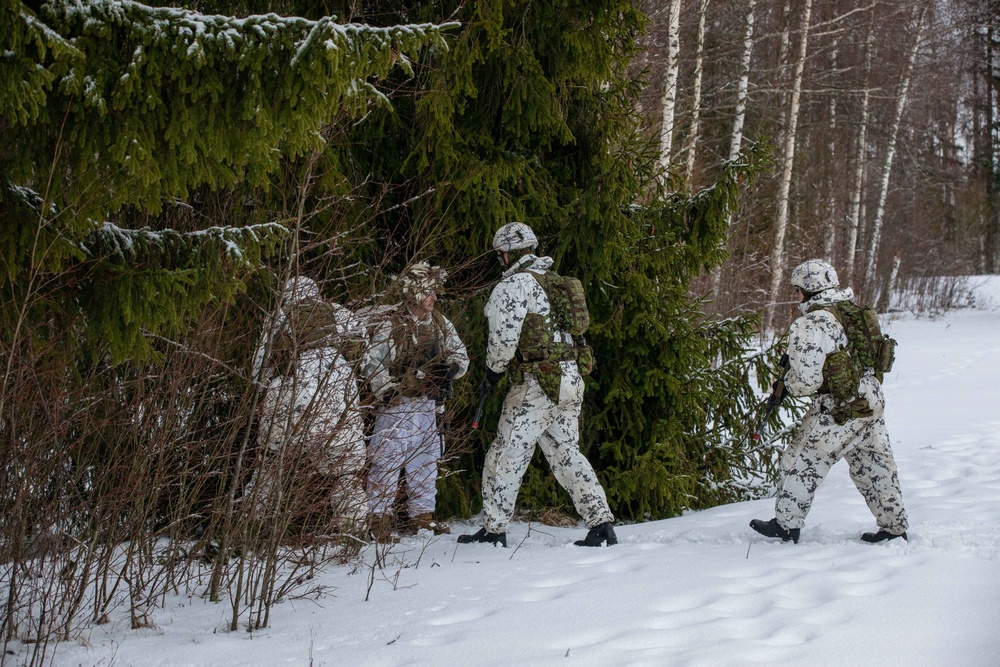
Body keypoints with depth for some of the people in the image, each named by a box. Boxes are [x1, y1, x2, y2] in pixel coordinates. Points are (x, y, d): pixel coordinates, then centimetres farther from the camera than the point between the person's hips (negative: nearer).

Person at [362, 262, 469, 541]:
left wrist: (451, 368, -9)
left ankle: (422, 515, 24)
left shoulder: (440, 324, 9)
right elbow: (372, 364, -12)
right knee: (387, 460, -7)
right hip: (398, 405, -6)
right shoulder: (392, 326, -10)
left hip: (429, 405, 6)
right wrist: (388, 390, -23)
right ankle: (380, 518, -2)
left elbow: (461, 355, 13)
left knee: (426, 461, 13)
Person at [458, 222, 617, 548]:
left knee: (507, 455, 1)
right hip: (570, 380, 8)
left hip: (536, 385, -8)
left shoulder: (512, 285, -9)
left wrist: (493, 369, 3)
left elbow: (503, 338, -16)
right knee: (567, 453, 13)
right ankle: (602, 524, 6)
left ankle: (494, 530, 6)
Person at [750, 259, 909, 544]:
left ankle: (786, 525, 12)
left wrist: (786, 384, 4)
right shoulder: (855, 313, 9)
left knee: (802, 462, 6)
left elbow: (806, 379, -18)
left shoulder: (809, 326, -15)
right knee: (874, 467, 17)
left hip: (839, 411, -8)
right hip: (873, 403, 8)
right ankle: (895, 528, 23)